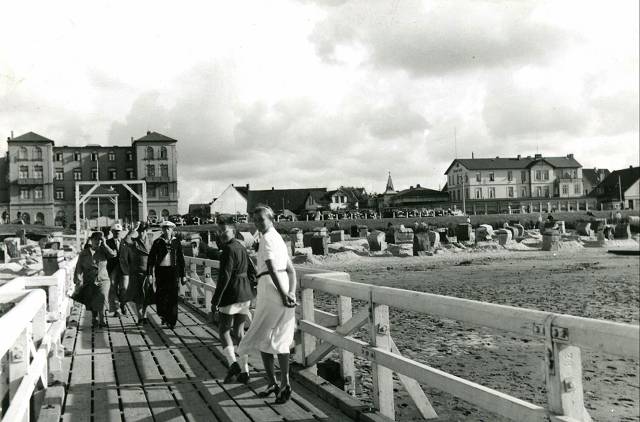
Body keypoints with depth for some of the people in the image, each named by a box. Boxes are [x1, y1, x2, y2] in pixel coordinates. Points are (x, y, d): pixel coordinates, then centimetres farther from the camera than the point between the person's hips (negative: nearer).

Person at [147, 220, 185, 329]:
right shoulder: (158, 242, 3)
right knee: (161, 294, 0)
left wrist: (182, 275, 8)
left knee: (173, 296, -3)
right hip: (160, 270, 0)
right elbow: (151, 258, 3)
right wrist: (149, 273, -4)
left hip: (173, 271, 0)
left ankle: (171, 321, 4)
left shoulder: (176, 242, 6)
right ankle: (163, 315, 25)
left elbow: (181, 259, 10)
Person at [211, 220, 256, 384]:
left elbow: (224, 277, -21)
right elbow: (252, 272, 18)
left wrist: (215, 301, -18)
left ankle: (233, 363, -8)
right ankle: (244, 372, 12)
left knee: (224, 330, 7)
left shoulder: (228, 250, -15)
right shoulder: (241, 248, 12)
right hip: (245, 295, 8)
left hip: (231, 295, -8)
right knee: (239, 332, 13)